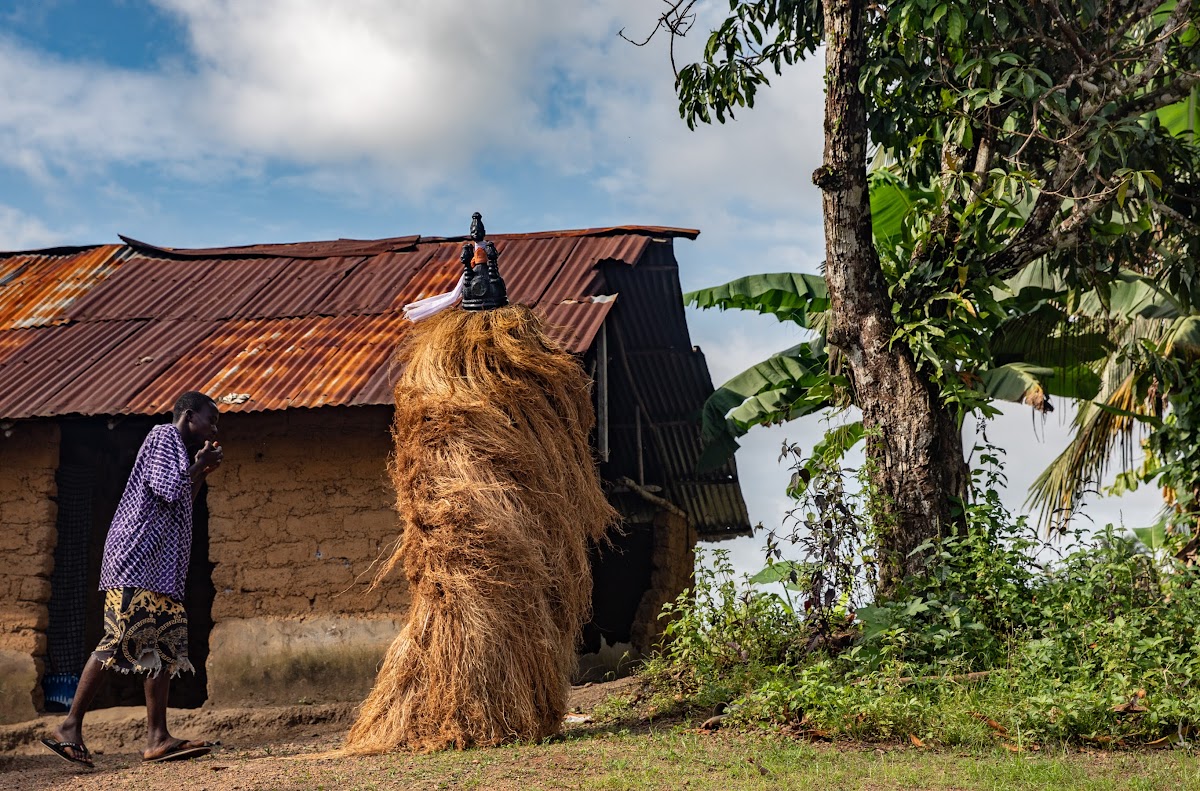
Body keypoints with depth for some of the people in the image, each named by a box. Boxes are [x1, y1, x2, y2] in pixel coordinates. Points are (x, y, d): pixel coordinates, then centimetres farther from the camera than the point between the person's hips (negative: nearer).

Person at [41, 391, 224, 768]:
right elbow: (168, 490, -16)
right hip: (137, 557, -10)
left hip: (161, 566, 10)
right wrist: (199, 466, -1)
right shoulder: (165, 436, -4)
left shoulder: (177, 447, 25)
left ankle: (157, 738, -1)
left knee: (166, 645, 2)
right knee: (119, 639, -14)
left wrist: (202, 472, 23)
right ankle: (70, 726, -9)